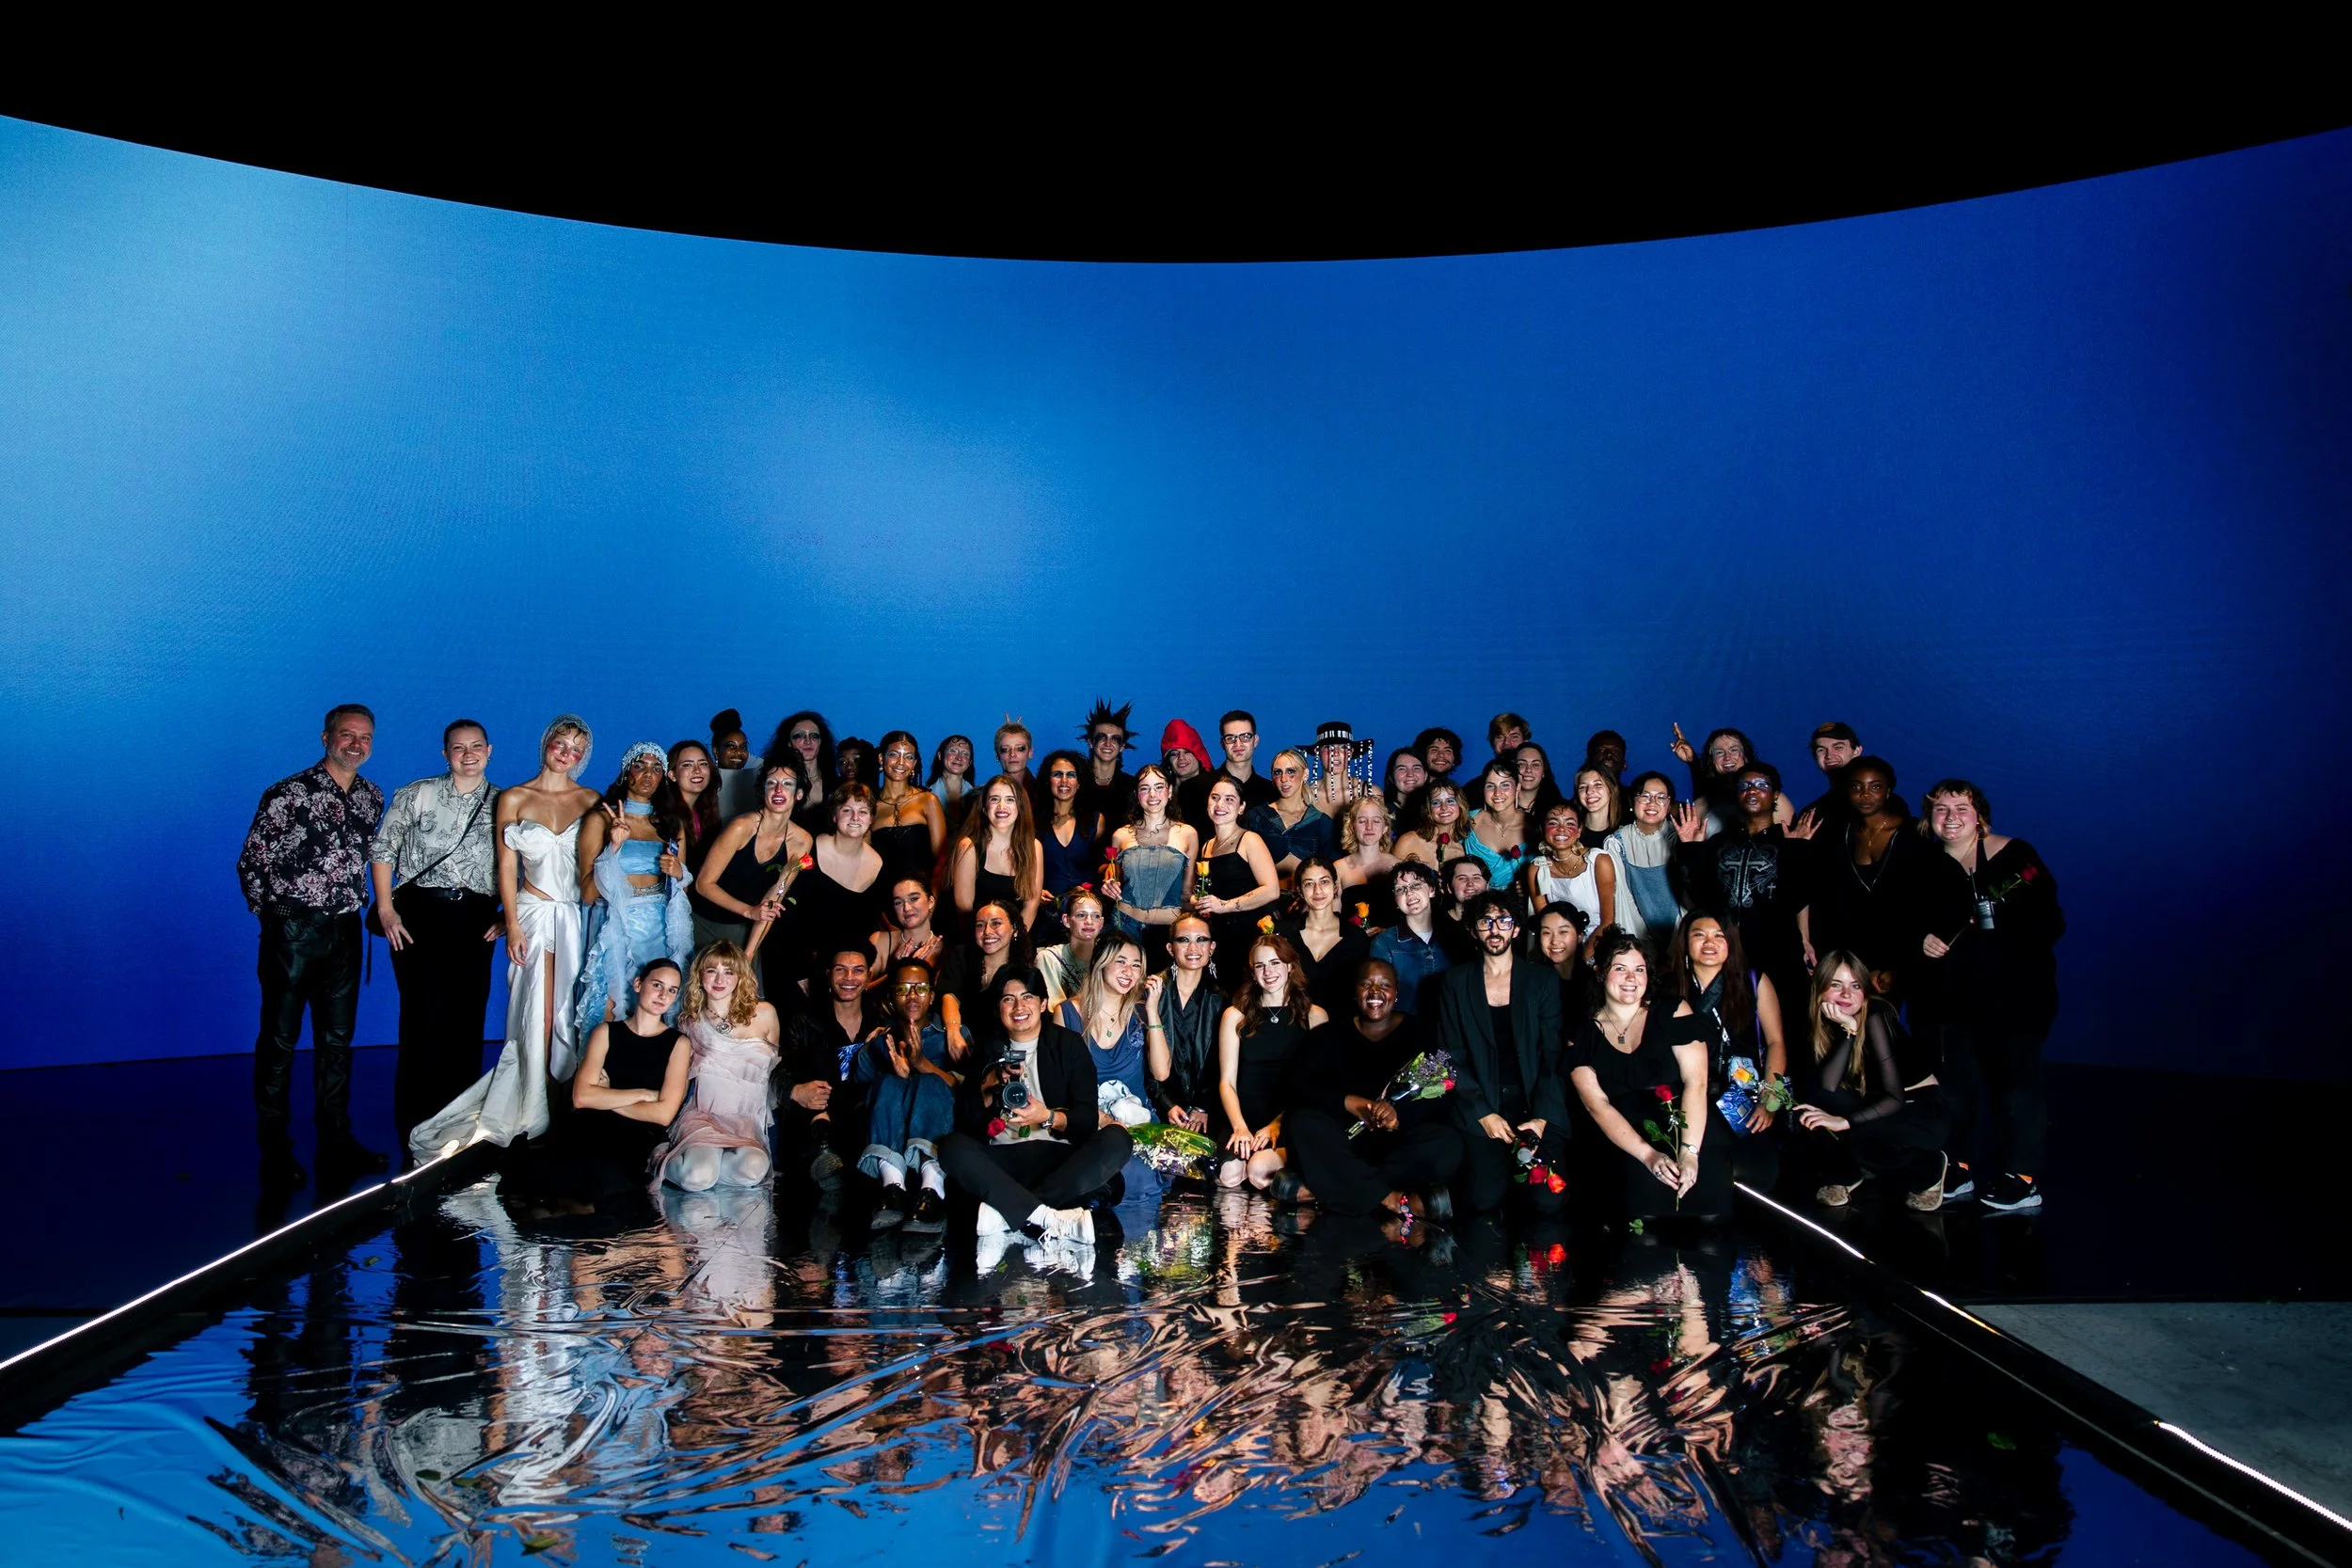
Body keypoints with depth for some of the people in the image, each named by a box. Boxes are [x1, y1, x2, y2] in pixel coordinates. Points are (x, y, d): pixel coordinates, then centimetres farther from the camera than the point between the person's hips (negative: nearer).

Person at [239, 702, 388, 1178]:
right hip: (292, 930, -5)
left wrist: (355, 904, 11)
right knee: (280, 1038, 2)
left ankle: (335, 1139, 20)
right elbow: (250, 862, -6)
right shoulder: (287, 794, -10)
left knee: (338, 1037, 11)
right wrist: (273, 915, -3)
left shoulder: (373, 797, 7)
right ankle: (274, 1147, 11)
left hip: (344, 930, 5)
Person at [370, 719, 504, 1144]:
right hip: (419, 913, -2)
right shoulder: (417, 794, 4)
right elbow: (382, 849, 4)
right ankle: (414, 1131, 7)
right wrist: (386, 910, -4)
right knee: (423, 1017, -4)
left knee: (468, 1019, 4)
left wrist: (508, 915, 0)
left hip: (476, 920, 2)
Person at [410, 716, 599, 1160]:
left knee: (569, 1012, 1)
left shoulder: (591, 802, 8)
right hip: (534, 914, -1)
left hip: (578, 918, 1)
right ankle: (533, 1114, 5)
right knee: (538, 1014, -4)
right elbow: (507, 866, 2)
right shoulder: (514, 798, 4)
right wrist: (513, 925, -6)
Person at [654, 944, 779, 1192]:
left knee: (752, 1170, -35)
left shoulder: (764, 1014, 7)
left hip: (746, 1121, 1)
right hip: (701, 1115, 0)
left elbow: (777, 1068, 19)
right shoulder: (690, 1018, 11)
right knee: (697, 1177, -33)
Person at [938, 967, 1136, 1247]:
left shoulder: (1067, 1044, 10)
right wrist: (992, 1082, -9)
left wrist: (1048, 1117, -17)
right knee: (952, 1146, -28)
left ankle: (1008, 1213, -34)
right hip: (1002, 1160, 1)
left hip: (1058, 1155, 0)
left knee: (1117, 1139, -28)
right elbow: (966, 1120, 6)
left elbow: (1088, 1118, 1)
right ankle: (1049, 1218, -39)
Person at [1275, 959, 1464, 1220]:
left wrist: (1399, 1114, -27)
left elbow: (1441, 1099, -6)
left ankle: (1317, 1187, -32)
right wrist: (1349, 1102, -20)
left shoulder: (1416, 1033, 7)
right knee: (1302, 1122, -28)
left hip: (1398, 1144, 0)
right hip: (1342, 1143, 0)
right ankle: (1395, 1200, -33)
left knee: (1447, 1145, -31)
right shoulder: (1331, 1034, 10)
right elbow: (1298, 1084, -4)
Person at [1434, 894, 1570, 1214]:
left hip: (1537, 1106, 0)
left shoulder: (1543, 980, 6)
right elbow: (1452, 1055, 2)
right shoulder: (1455, 982, 6)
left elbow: (1552, 1055, 1)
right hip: (1479, 1107, 0)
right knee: (1485, 1199, -20)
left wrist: (1541, 1117, -12)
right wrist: (1483, 1114, -9)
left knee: (1548, 1200, -17)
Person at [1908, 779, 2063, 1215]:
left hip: (2013, 992, -4)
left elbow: (2051, 921, -9)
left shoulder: (2015, 855, -4)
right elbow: (1906, 924, 17)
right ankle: (1958, 1168, 22)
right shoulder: (1925, 867, 9)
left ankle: (2023, 1180, 3)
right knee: (1958, 1078, 11)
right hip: (1952, 995, 4)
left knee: (2016, 1077, -4)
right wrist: (1922, 941, -4)